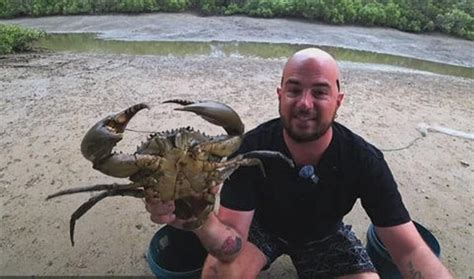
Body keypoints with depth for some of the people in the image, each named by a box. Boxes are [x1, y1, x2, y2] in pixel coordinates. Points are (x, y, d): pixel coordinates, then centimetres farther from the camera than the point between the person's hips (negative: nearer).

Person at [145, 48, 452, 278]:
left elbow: (411, 251, -23)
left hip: (325, 235, 2)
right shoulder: (251, 149, -29)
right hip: (262, 226, -1)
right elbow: (232, 246, -32)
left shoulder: (364, 161, -26)